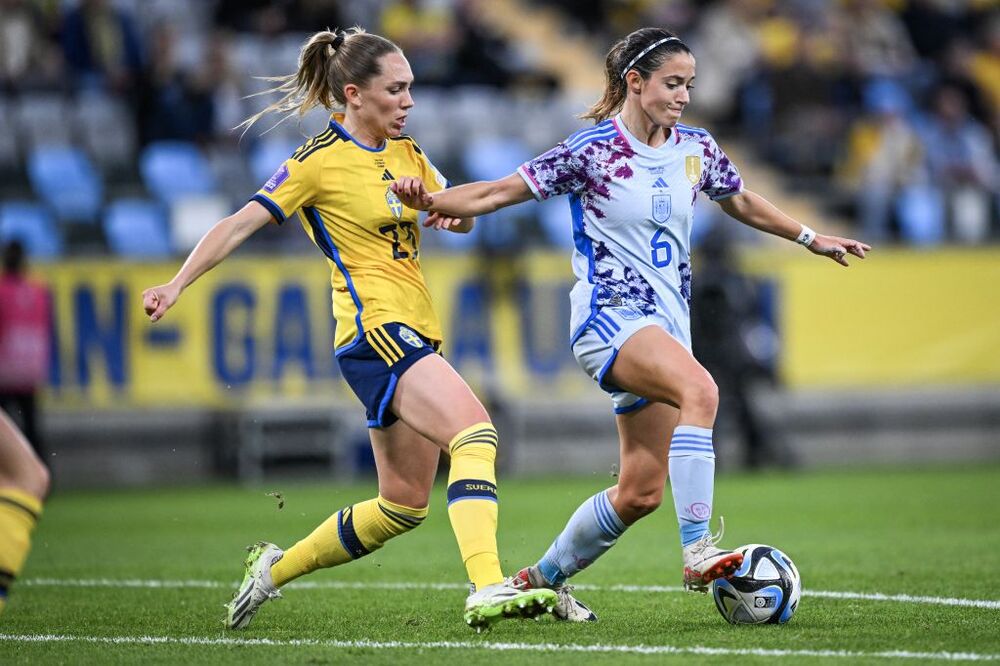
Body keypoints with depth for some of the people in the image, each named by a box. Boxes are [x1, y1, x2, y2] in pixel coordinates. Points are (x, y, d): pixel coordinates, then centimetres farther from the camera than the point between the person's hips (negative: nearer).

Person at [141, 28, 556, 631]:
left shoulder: (405, 152, 14)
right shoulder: (319, 160, -7)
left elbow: (465, 218, 19)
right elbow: (240, 224, -6)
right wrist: (177, 285, -12)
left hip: (416, 332, 9)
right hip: (374, 329, -9)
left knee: (405, 503, 11)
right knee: (476, 432, -28)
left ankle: (276, 567, 27)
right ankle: (488, 590, -40)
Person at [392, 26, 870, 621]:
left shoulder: (696, 149, 8)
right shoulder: (592, 151, -9)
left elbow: (742, 202, 27)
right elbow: (501, 192, -9)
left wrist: (810, 238, 32)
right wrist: (432, 201, -24)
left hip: (667, 327, 7)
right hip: (609, 316, -7)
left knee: (641, 492, 4)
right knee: (700, 389, -36)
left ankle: (542, 579, 25)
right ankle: (699, 553, -38)